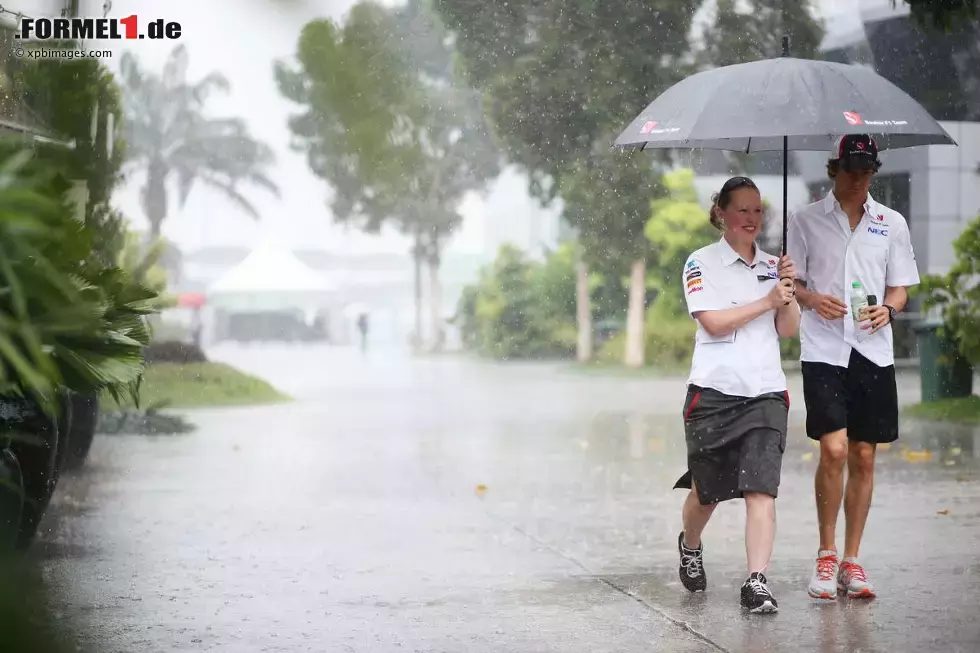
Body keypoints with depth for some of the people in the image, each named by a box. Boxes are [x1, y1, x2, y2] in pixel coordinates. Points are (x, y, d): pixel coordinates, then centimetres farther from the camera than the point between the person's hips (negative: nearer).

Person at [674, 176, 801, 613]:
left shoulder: (771, 265, 14)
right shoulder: (702, 263, 0)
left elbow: (789, 330, 11)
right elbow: (714, 321, -12)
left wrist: (789, 293, -5)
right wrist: (768, 301, -11)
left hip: (766, 392, 3)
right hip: (714, 391, -3)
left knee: (761, 488, -11)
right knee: (706, 491, 10)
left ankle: (757, 583, -14)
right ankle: (690, 547, 40)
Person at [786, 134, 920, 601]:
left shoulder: (892, 224, 10)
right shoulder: (806, 220, 5)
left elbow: (900, 289, 13)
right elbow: (791, 283, 8)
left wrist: (888, 309, -8)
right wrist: (812, 299, -13)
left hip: (873, 350, 3)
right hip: (823, 349, -2)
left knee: (864, 457, 4)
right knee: (834, 450, -14)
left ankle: (851, 561, 14)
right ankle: (825, 555, 3)